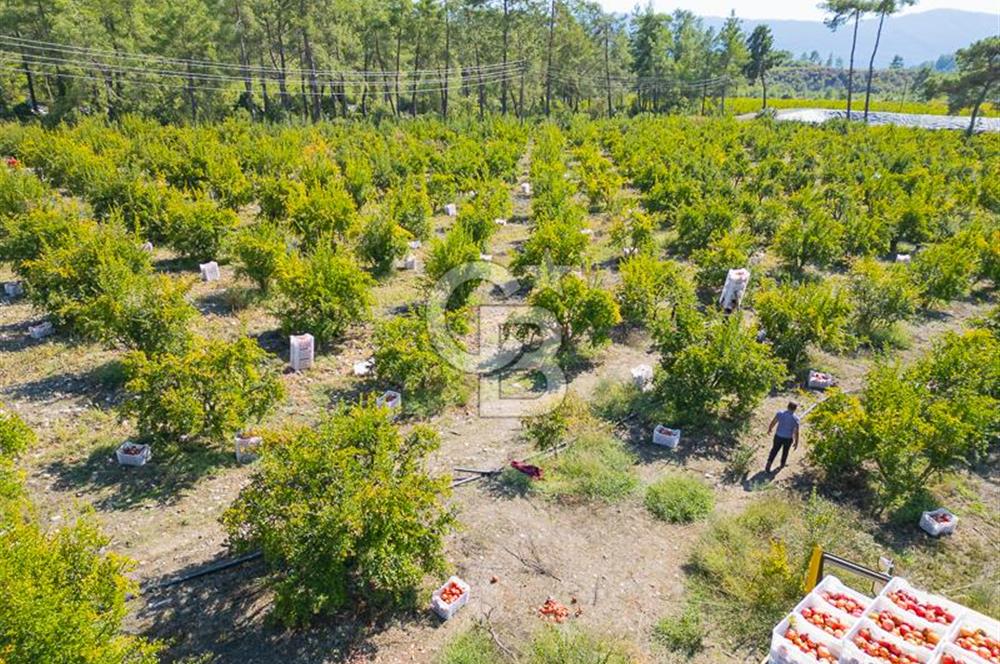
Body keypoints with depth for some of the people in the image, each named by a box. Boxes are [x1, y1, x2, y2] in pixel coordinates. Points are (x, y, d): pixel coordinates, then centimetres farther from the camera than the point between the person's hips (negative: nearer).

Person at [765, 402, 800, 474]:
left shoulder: (780, 413, -15)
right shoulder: (795, 418, -21)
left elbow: (773, 423, -3)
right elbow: (796, 432, -18)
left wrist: (769, 429, 17)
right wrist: (796, 443, -6)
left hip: (778, 436, 1)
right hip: (788, 438, -1)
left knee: (774, 450, 19)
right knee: (785, 451, 25)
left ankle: (768, 464, 5)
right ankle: (782, 464, 44)